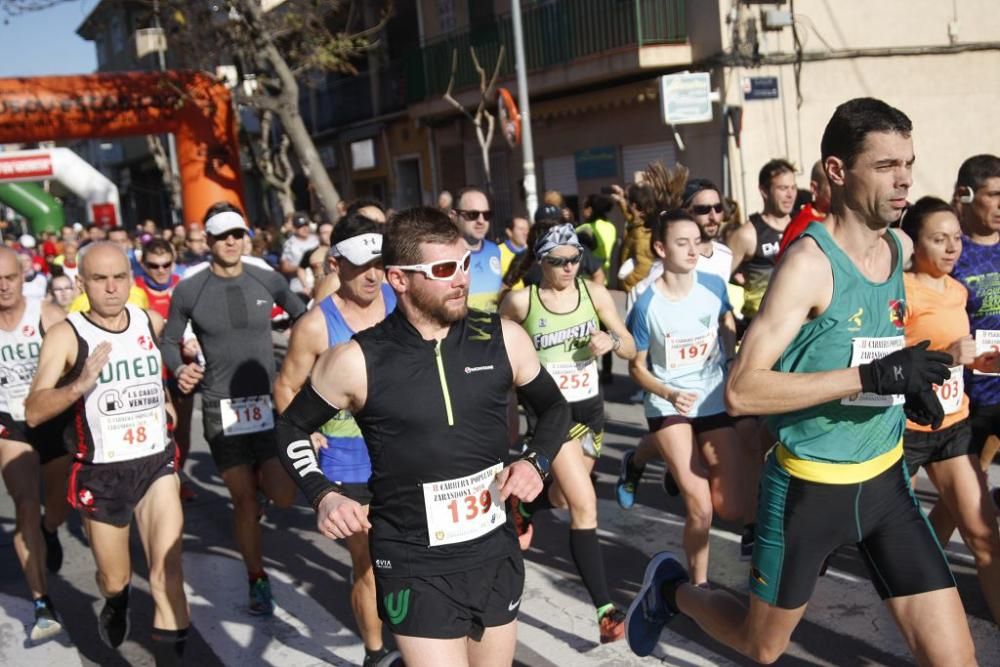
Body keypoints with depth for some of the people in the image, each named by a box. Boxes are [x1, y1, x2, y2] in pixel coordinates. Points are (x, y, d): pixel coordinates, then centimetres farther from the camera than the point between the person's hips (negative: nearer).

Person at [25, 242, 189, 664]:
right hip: (102, 472, -1)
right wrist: (79, 385, -37)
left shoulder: (153, 323, -1)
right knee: (114, 578, 17)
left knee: (167, 571, -13)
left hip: (156, 462, 2)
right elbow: (34, 412, -21)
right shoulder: (66, 335, -12)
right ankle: (116, 604, 53)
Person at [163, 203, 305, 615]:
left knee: (283, 498, -7)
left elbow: (301, 317, 15)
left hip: (270, 402, 1)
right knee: (244, 499, 3)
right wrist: (180, 369, -14)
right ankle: (258, 580, 23)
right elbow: (169, 342, 6)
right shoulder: (189, 291, -4)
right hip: (221, 408, -1)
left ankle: (261, 474, 29)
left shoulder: (268, 281, -1)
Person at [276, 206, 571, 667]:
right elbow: (292, 427, 4)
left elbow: (554, 407, 13)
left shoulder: (503, 338, -4)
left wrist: (537, 462, -6)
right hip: (414, 566, -4)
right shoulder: (355, 362, -12)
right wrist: (323, 496, -11)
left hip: (496, 553, 4)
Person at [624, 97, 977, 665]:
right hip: (809, 488, -5)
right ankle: (671, 588, 43)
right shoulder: (810, 261, -21)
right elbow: (742, 391, -28)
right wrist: (871, 376, -31)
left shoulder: (901, 249, 1)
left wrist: (906, 382, 4)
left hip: (885, 478, 6)